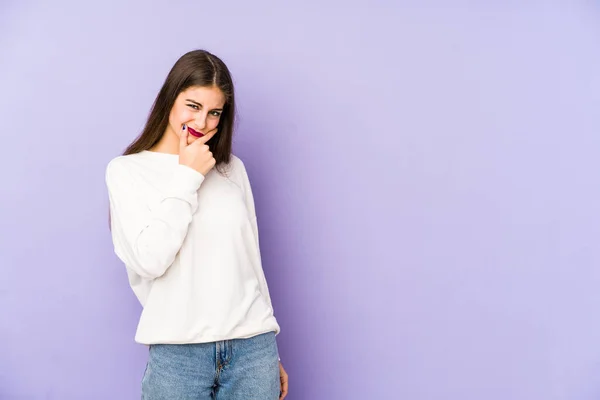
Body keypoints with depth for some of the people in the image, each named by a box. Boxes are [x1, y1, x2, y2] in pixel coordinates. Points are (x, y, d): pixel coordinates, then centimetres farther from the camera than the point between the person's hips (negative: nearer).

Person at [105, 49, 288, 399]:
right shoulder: (126, 171, 0)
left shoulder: (233, 169, 9)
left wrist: (270, 354, 14)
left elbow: (250, 260, 13)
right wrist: (187, 177, -8)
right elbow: (150, 260, -12)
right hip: (178, 353, -2)